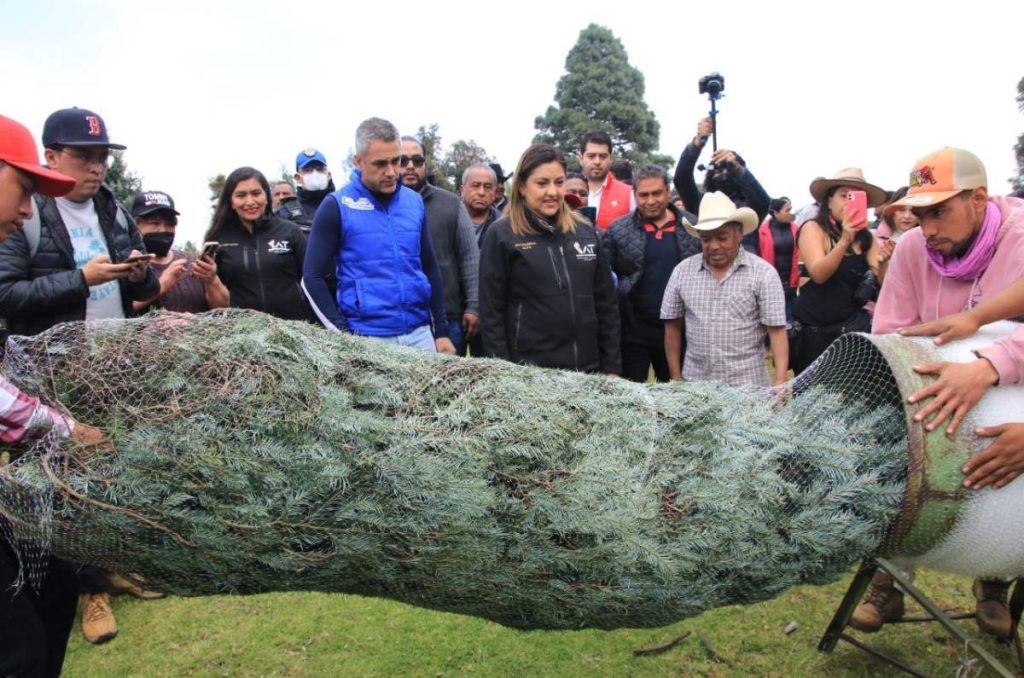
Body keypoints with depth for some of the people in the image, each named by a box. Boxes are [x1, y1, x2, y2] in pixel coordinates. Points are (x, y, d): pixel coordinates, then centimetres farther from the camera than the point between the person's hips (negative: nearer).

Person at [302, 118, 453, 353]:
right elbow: (313, 278, -4)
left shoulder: (415, 202, 7)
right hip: (368, 339, -4)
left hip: (420, 333, 4)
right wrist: (342, 334, -11)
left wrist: (442, 330, 10)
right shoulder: (337, 206, -5)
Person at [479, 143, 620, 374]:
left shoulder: (586, 232, 8)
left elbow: (606, 304, 11)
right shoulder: (501, 235, -3)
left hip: (587, 368, 4)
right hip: (528, 371, -4)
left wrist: (612, 367, 7)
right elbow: (491, 311, -4)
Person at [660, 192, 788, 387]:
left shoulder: (763, 273, -5)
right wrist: (676, 378, 5)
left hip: (747, 385, -2)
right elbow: (672, 326, 7)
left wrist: (779, 382, -18)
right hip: (694, 383, 2)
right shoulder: (682, 271, 2)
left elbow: (776, 331, -8)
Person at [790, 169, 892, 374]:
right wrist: (845, 240, -35)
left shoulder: (866, 238, 5)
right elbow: (819, 274, -21)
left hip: (853, 325, 3)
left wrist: (882, 263, -24)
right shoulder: (813, 228, -7)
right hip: (813, 328, -3)